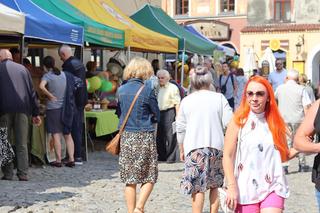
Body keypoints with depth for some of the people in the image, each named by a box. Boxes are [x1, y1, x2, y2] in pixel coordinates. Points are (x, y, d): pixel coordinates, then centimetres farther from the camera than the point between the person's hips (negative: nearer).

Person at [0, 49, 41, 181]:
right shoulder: (22, 68, 16)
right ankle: (23, 174, 2)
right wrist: (35, 113, 14)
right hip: (22, 109, 3)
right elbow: (32, 92, 13)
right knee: (22, 144, 5)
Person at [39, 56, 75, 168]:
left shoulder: (47, 76, -8)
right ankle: (71, 159, 6)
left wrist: (50, 96, -15)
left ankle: (58, 160, 2)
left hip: (53, 108, -4)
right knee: (68, 135, 8)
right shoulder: (64, 74, 8)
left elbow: (41, 86, -26)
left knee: (56, 135, 0)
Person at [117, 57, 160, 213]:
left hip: (126, 136, 4)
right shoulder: (147, 90, -9)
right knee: (149, 176, 7)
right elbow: (157, 116, 0)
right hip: (145, 137, -4)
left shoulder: (121, 90, 4)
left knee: (130, 179, 10)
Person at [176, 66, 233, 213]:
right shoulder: (219, 98, 0)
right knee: (214, 186, 14)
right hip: (216, 146, 1)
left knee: (198, 188, 0)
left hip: (194, 147, -1)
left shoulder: (186, 101, 3)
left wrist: (181, 150, 17)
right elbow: (229, 123, -3)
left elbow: (180, 129, 7)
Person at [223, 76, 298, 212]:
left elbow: (283, 155, 14)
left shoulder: (276, 122, 5)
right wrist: (231, 187, -11)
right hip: (246, 189, -2)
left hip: (272, 187, 2)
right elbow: (228, 156, -6)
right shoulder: (239, 121, -4)